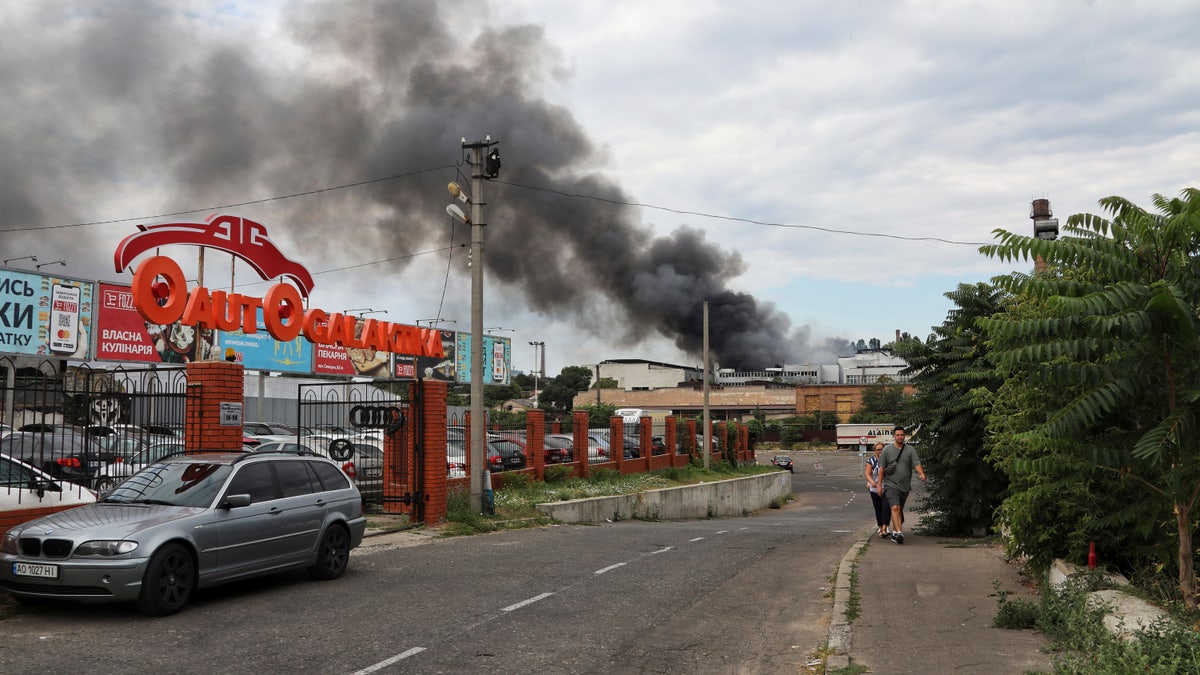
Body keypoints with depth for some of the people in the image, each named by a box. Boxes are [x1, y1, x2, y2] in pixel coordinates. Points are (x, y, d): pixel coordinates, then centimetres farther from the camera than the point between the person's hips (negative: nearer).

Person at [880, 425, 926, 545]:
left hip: (905, 486, 3)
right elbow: (881, 468, 5)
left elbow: (917, 464, -7)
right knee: (895, 508, -18)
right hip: (891, 485, -3)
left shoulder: (910, 450, 4)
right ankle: (899, 533, -25)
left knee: (900, 510, 13)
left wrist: (922, 474, -27)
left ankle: (895, 532, 28)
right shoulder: (887, 450, 2)